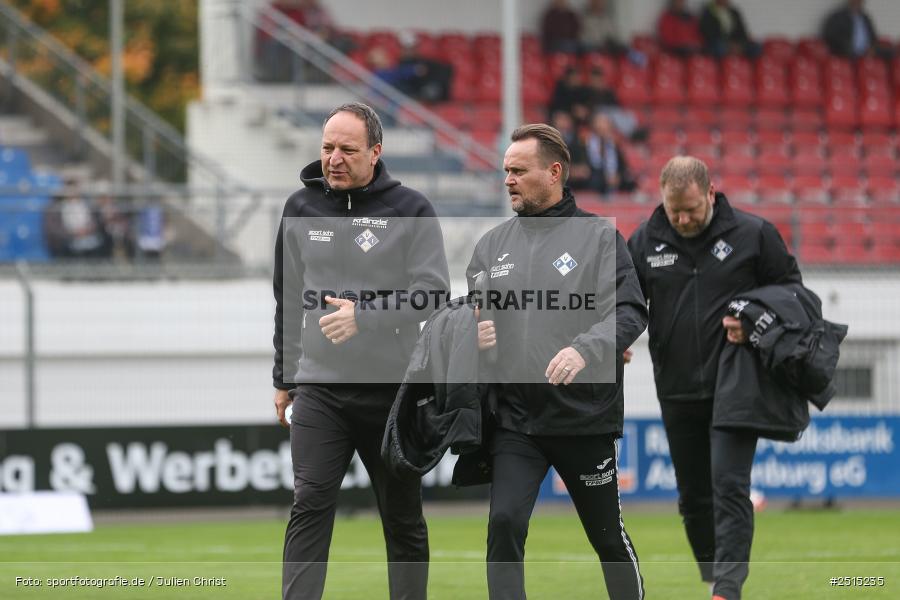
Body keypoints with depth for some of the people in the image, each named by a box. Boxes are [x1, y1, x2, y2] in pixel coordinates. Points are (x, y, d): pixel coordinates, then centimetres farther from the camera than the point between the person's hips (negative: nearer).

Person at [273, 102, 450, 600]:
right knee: (310, 505, -13)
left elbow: (433, 292, -11)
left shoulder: (410, 210, -3)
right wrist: (284, 378, 17)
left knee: (403, 517, 8)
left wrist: (365, 316, -24)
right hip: (318, 386, 2)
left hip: (392, 387, -1)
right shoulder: (300, 209, 8)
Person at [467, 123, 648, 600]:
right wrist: (472, 333, -10)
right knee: (504, 525, -14)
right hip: (515, 420, 3)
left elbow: (628, 312, -12)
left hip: (586, 417, -3)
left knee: (608, 536, 11)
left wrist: (585, 349, -31)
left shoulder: (599, 237, -3)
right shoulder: (492, 245, 10)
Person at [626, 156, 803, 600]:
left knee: (729, 485, -14)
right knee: (693, 494, 12)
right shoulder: (645, 241, 4)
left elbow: (789, 288, 5)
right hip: (677, 392, 4)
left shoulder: (753, 234, -3)